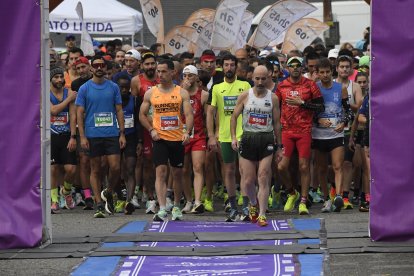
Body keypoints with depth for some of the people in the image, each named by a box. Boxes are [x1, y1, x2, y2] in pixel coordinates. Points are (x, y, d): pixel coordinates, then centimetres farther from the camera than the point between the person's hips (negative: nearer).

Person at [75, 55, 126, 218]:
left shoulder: (113, 87, 8)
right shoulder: (84, 89, 2)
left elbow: (119, 110, 10)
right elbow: (80, 113, 1)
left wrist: (122, 133, 3)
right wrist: (82, 136, -7)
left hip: (112, 133, 1)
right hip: (93, 135, -1)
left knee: (115, 167, -6)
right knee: (95, 170, 3)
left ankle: (108, 193, 20)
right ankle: (99, 204, 7)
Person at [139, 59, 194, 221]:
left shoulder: (182, 93, 1)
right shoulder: (150, 93, 5)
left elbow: (188, 114, -6)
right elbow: (142, 115, 12)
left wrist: (187, 132, -22)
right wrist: (151, 130, -3)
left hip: (178, 139, 1)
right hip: (159, 139, -1)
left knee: (177, 174, 11)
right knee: (160, 172, -13)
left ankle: (176, 207, 29)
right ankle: (162, 210, -21)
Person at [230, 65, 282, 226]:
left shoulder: (273, 98, 4)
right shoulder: (245, 96, 3)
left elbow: (277, 122, 8)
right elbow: (234, 117, 6)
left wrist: (279, 147, 8)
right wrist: (233, 137, -6)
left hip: (266, 140, -1)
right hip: (248, 139, 1)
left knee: (263, 178, -9)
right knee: (248, 180, 3)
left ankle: (262, 214, -8)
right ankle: (253, 205, 31)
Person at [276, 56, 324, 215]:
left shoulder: (310, 85, 1)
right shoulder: (281, 86, 8)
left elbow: (321, 107, -1)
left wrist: (302, 103, -11)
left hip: (304, 131, -2)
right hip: (286, 131, 2)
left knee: (304, 167, -4)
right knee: (281, 167, -6)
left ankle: (303, 202, 4)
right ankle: (292, 194, 19)